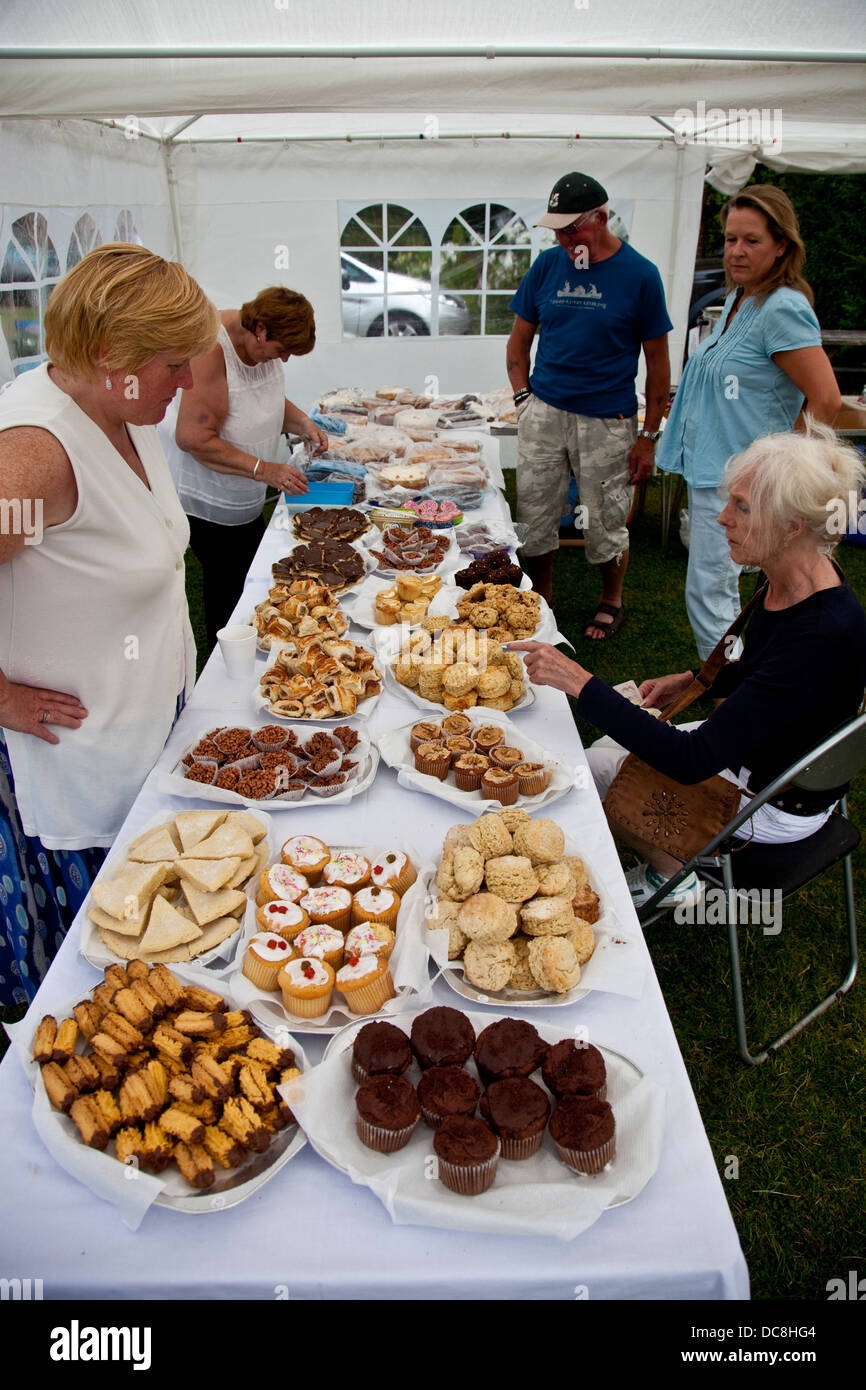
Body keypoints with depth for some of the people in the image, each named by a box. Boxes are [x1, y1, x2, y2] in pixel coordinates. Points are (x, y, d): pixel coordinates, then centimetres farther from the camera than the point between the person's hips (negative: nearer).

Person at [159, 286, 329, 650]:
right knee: (226, 580, -3)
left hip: (243, 494, 9)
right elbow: (193, 438, -30)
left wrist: (303, 424, 0)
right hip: (203, 490, -9)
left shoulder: (263, 342, 0)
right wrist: (264, 469, -30)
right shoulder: (212, 350, -27)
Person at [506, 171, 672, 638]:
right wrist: (524, 398, 2)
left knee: (605, 523, 6)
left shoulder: (639, 275, -4)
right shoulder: (547, 265, 6)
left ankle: (612, 601, 30)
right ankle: (541, 603, 27)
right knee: (535, 519, 7)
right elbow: (519, 340, 15)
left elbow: (658, 362, 0)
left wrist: (649, 436, -3)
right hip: (543, 413, 3)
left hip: (607, 421, -3)